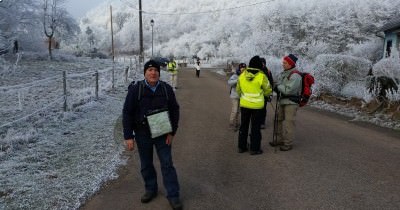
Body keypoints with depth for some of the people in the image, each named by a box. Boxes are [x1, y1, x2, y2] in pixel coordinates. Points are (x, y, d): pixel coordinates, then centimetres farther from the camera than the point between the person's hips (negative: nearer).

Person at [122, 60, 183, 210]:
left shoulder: (166, 89, -5)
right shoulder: (135, 89, -9)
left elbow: (174, 110, 0)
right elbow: (127, 113, -7)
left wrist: (172, 132, -5)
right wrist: (128, 136, -10)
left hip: (163, 134, 0)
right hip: (142, 134, 0)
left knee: (167, 164, 2)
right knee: (146, 164, 14)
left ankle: (173, 195, 13)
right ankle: (151, 189, 34)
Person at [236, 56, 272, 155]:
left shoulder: (242, 75, -3)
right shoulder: (261, 76, -15)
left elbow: (238, 90, 8)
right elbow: (268, 91, -4)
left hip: (244, 104, 4)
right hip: (257, 106, -4)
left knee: (243, 126, 15)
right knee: (255, 127, 7)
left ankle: (242, 147, 23)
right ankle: (254, 149, 12)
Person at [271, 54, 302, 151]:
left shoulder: (295, 76, -18)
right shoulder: (283, 73, 10)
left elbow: (288, 90, -24)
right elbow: (278, 84, 14)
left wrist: (278, 86, -11)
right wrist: (277, 88, -8)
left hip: (291, 102, -9)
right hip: (282, 101, 9)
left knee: (289, 122, -4)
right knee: (279, 120, 16)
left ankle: (288, 143, 6)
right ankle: (279, 139, 30)